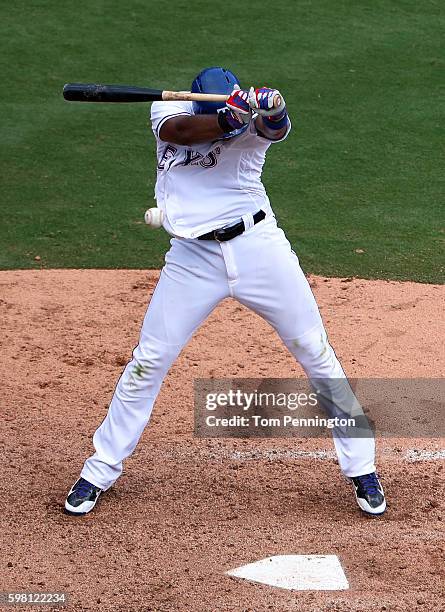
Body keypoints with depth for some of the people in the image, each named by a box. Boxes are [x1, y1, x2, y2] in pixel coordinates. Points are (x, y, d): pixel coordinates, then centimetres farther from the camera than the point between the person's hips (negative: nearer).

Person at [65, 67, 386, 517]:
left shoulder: (252, 121, -8)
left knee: (318, 356, 1)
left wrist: (272, 112, -52)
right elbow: (179, 130, -26)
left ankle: (361, 469, 15)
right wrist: (229, 118, -41)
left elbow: (277, 129, -30)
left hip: (258, 247, -1)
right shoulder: (167, 110, -3)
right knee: (148, 361, 1)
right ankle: (100, 472, 16)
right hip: (193, 256, 1)